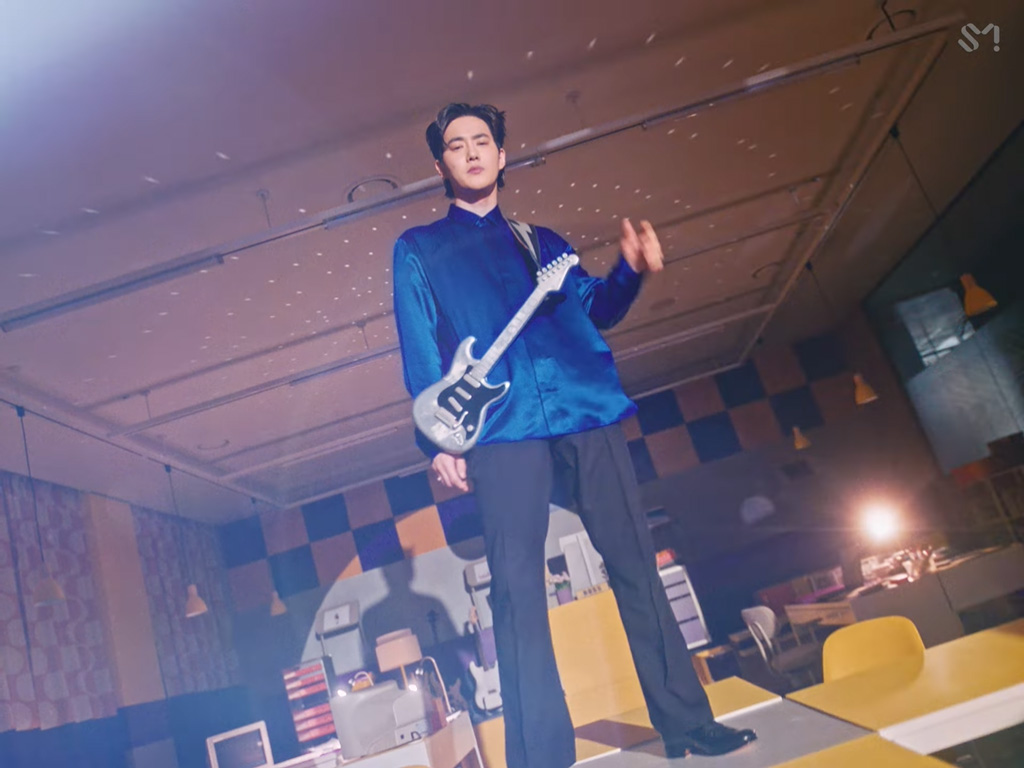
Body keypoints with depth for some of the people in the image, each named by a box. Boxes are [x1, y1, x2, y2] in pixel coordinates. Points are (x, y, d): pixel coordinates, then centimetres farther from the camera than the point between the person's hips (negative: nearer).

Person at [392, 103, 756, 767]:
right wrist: (439, 438, -6)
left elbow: (594, 311, 18)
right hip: (501, 426, -3)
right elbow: (420, 354, 6)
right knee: (518, 586, -7)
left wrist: (630, 271, -2)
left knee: (635, 563, 4)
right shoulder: (419, 250, 15)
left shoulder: (542, 240, 24)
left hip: (588, 411, 3)